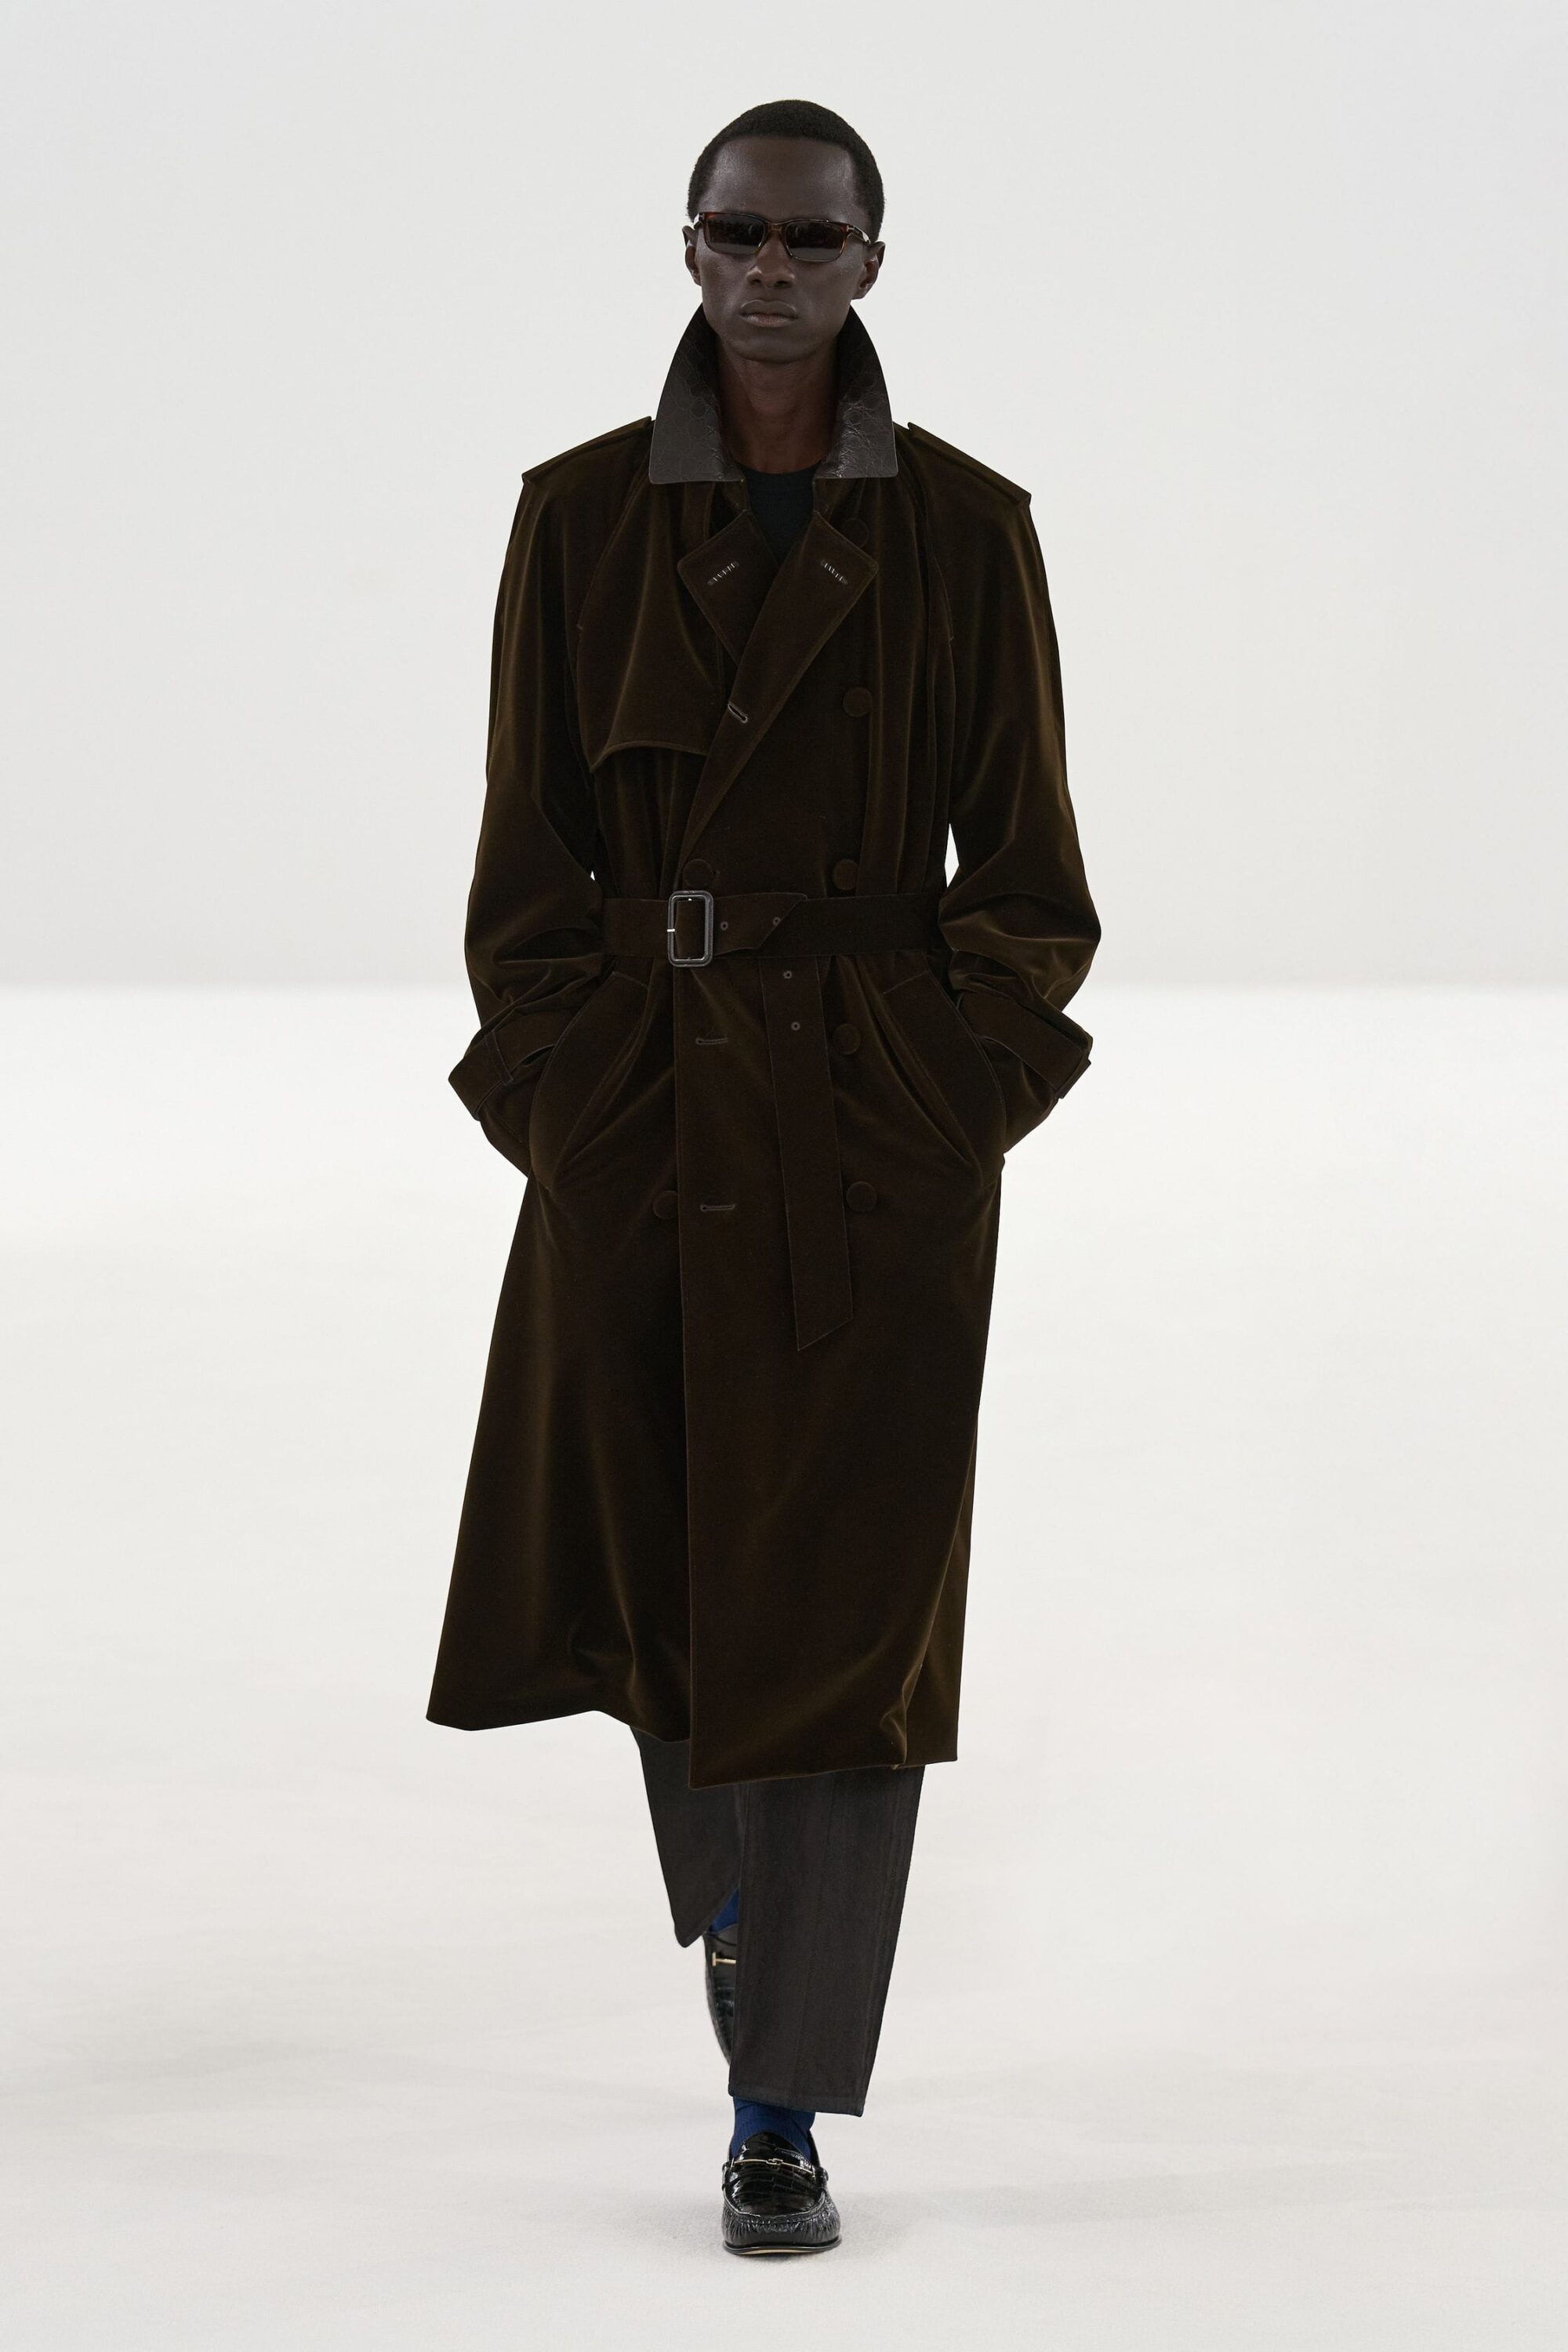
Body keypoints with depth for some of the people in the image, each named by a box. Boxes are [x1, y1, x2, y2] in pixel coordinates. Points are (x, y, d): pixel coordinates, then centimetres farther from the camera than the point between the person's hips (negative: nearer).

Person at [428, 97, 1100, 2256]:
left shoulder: (963, 530, 0)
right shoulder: (583, 518, 3)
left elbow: (1022, 865, 3)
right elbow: (530, 860, 4)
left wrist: (959, 1088, -7)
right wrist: (560, 1087, -5)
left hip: (878, 1127, -2)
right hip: (641, 1114, 2)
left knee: (842, 1593, -5)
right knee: (650, 1565, 10)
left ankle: (789, 2111, 0)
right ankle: (737, 1893, 42)